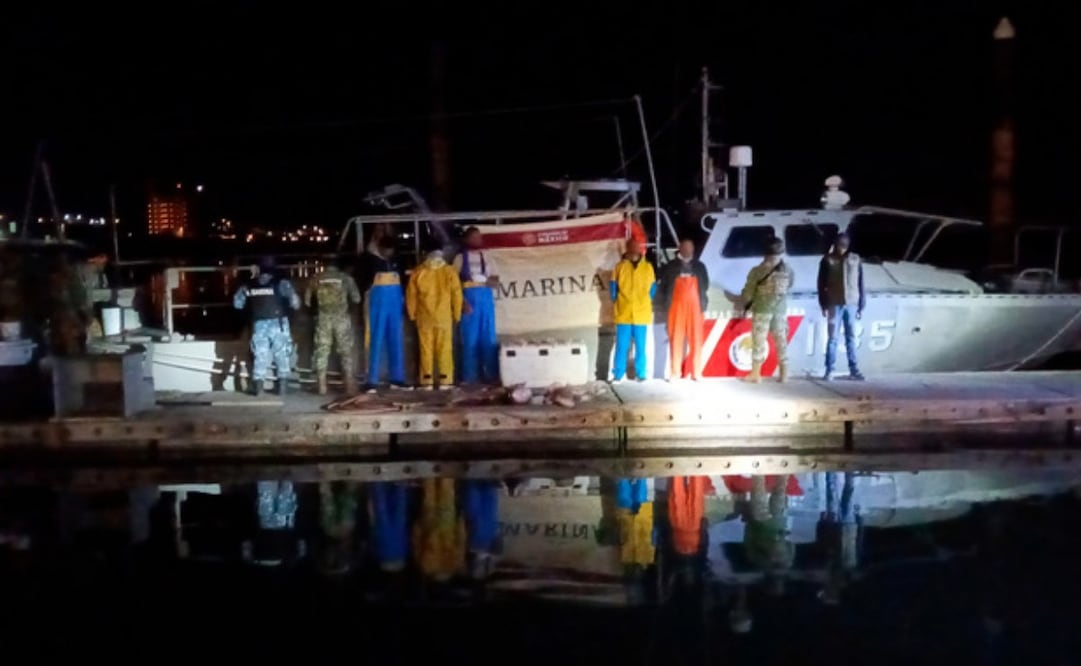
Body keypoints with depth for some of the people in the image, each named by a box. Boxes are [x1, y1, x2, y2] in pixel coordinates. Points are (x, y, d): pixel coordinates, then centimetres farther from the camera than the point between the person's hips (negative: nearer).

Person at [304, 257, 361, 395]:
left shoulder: (317, 279, 6)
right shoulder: (346, 278, 2)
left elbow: (307, 301, 9)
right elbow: (356, 299, 2)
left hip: (323, 319, 1)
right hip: (342, 318, -1)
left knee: (322, 352, 7)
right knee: (346, 353, 4)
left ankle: (322, 387, 3)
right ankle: (350, 386, 1)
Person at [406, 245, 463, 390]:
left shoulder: (418, 272, 0)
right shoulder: (449, 271, -2)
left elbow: (411, 295, 3)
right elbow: (457, 294, -1)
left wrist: (412, 314, 15)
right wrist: (457, 314, 9)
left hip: (424, 317, 0)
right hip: (444, 317, 0)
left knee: (426, 349, 5)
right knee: (444, 349, 4)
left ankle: (427, 381, 5)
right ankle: (445, 381, 2)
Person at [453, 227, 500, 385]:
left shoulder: (486, 257, 14)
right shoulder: (460, 258, 4)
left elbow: (496, 281, 11)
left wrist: (484, 280, -11)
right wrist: (462, 301, -14)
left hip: (486, 298, 3)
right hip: (469, 298, -3)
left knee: (488, 336, 2)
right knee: (470, 337, -2)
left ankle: (491, 374, 6)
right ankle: (469, 375, 3)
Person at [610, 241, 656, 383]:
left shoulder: (648, 267, 5)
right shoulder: (620, 267, 1)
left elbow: (652, 287, 11)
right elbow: (613, 286, 8)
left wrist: (646, 303, 7)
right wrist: (616, 301, 6)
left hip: (641, 313, 1)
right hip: (623, 313, -1)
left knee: (640, 346, 4)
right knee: (621, 345, 0)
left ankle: (640, 374, 12)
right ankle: (618, 374, 4)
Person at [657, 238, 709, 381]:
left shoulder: (700, 266, 11)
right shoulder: (670, 267, 5)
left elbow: (705, 288, 12)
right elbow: (663, 288, 5)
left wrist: (703, 308, 6)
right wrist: (666, 307, 0)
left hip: (695, 308, 1)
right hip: (677, 308, -1)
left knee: (696, 340, 0)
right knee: (676, 340, -3)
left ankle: (696, 372, 4)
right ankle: (675, 373, 1)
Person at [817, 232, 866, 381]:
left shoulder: (855, 260, 6)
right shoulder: (828, 260, 1)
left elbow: (860, 284, 8)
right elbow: (821, 283, 2)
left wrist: (861, 305, 6)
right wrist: (824, 305, -3)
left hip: (851, 304, 2)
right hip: (835, 304, -2)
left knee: (851, 338, 6)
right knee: (833, 338, -1)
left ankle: (854, 369, 10)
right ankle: (829, 370, 3)